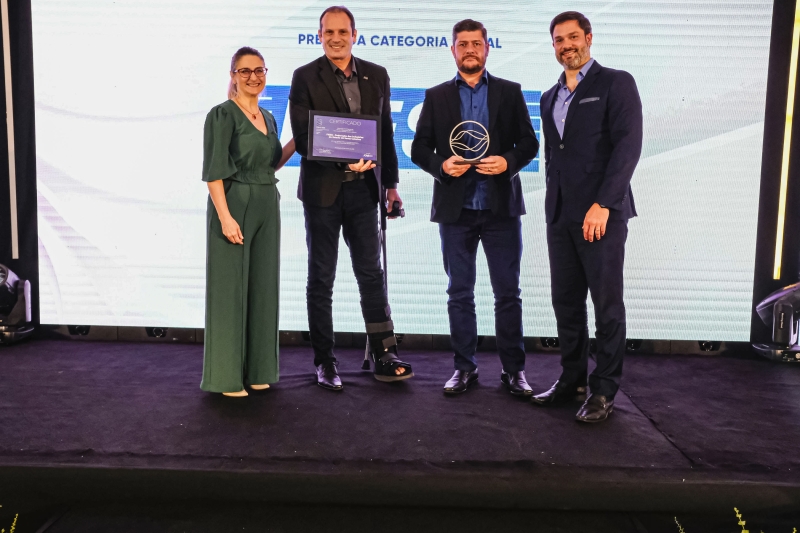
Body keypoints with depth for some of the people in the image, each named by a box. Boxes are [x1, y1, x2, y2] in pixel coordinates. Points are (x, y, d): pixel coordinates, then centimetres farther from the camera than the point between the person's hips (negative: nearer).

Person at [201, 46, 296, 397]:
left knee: (262, 286, 10)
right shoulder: (223, 114, -7)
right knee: (230, 287, -1)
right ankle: (227, 375, 10)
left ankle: (257, 369, 22)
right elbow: (213, 171, -13)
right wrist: (225, 217, -21)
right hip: (234, 206, -7)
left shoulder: (267, 117, 15)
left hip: (267, 208, 7)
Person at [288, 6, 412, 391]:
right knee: (321, 278, 6)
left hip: (363, 188, 3)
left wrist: (391, 184, 8)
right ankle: (325, 362, 17)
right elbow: (302, 138, -9)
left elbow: (386, 133, 11)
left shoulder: (376, 75, 8)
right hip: (322, 189, -2)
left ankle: (383, 356, 14)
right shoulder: (305, 78, -2)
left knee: (371, 272, 5)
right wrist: (342, 157, -23)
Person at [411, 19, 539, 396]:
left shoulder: (509, 92, 9)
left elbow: (529, 142, 6)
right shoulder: (436, 96, 10)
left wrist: (508, 162, -14)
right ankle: (464, 367, 18)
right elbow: (419, 149, 7)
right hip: (455, 210, 1)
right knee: (459, 293, 7)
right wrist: (441, 165, -13)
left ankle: (513, 369, 13)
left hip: (501, 208, 0)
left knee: (508, 292, 3)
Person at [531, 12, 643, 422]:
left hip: (601, 213, -6)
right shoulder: (550, 98, 19)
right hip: (560, 216, 6)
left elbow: (628, 146, -10)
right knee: (565, 301, 9)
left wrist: (603, 204, -18)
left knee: (607, 303, 0)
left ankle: (604, 390, 10)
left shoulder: (616, 83, 0)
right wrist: (554, 205, 12)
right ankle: (572, 379, 21)